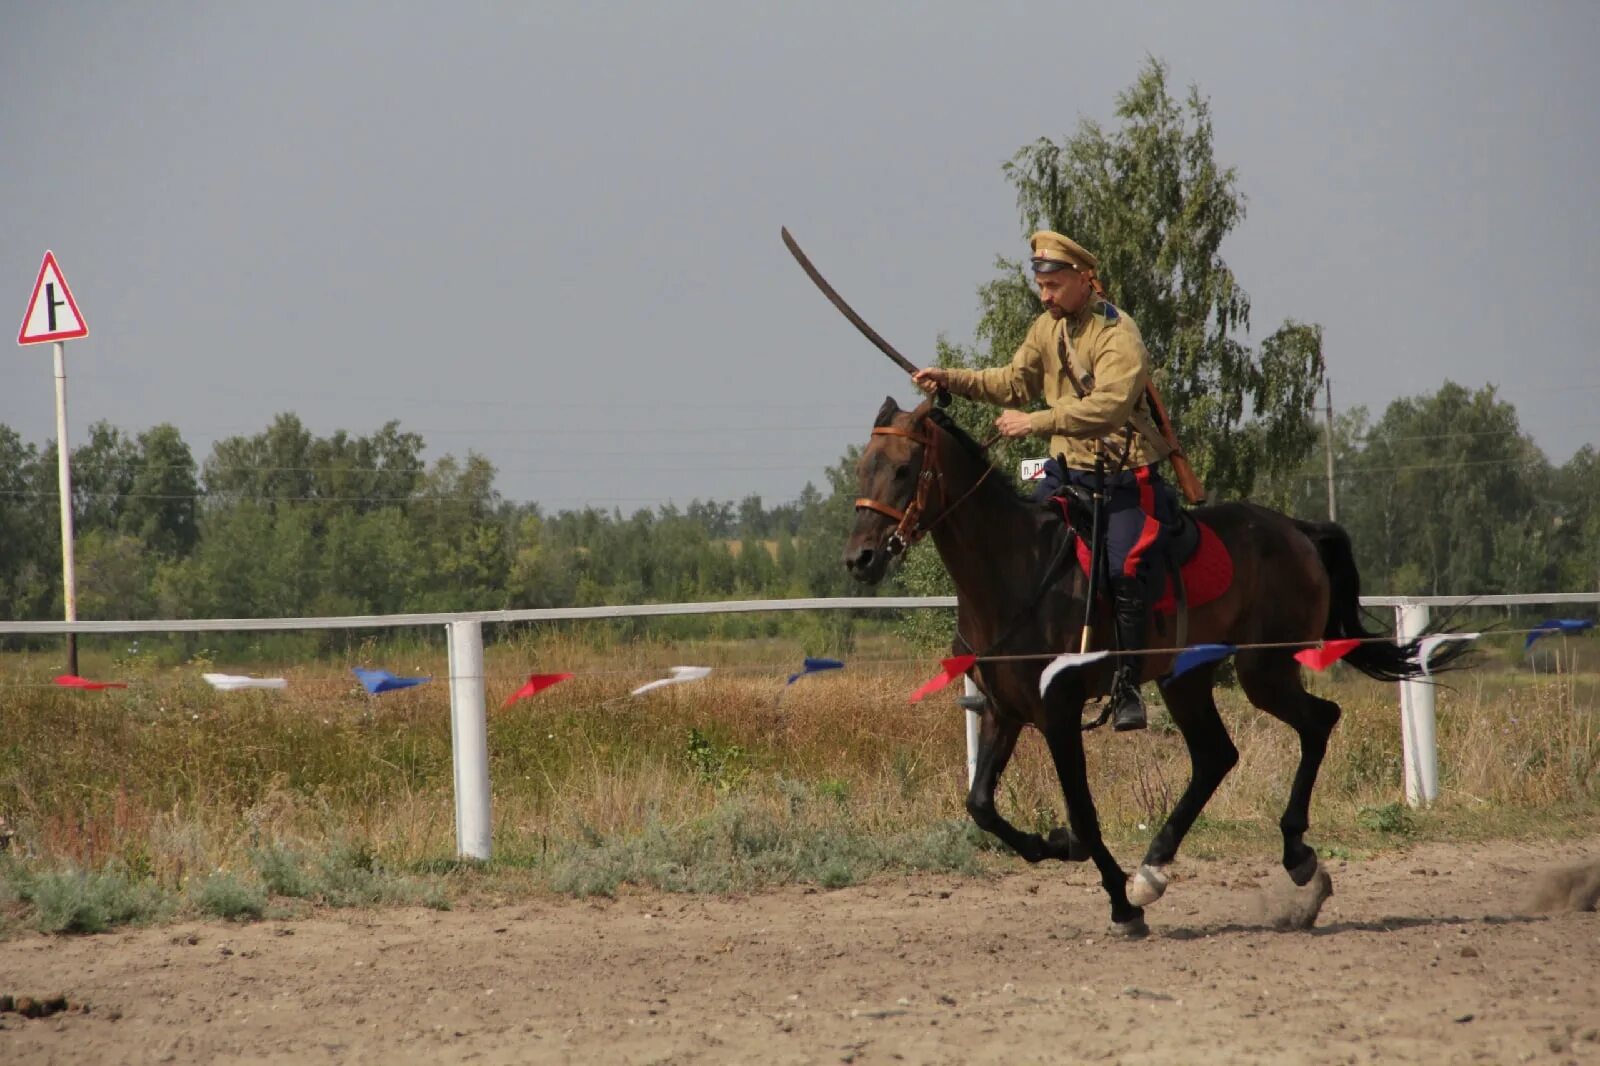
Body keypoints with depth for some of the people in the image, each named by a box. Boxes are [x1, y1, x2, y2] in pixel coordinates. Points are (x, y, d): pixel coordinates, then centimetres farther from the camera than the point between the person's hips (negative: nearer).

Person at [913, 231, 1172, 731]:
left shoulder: (1118, 336, -17)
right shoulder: (1048, 327, 9)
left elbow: (1108, 407, -30)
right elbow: (1015, 384, 16)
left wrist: (1036, 422, -34)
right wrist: (952, 380, 3)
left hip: (1124, 478, -8)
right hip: (1068, 471, 8)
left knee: (1126, 569, -23)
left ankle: (1126, 685, -14)